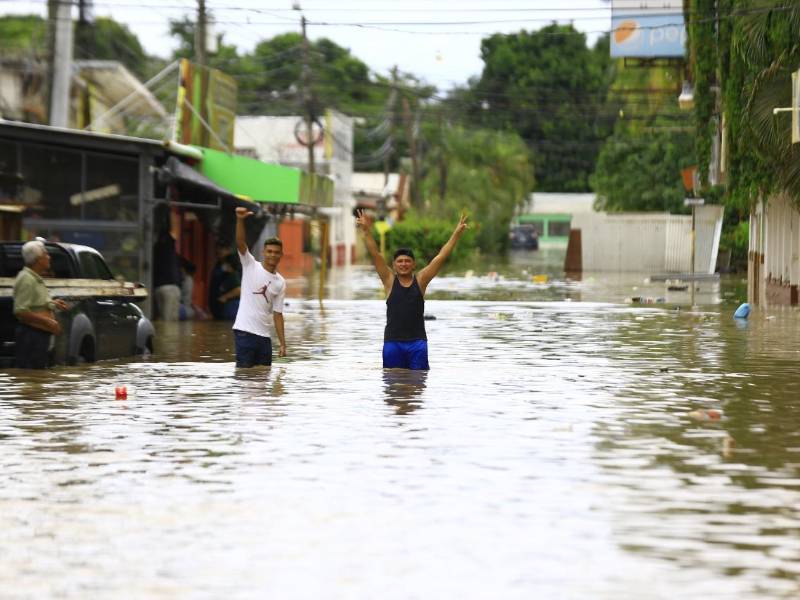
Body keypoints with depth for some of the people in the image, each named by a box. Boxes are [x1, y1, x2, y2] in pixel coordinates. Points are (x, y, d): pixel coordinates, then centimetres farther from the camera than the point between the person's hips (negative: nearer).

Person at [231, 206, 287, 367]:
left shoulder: (280, 283, 11)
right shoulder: (251, 266, 1)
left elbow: (277, 314, 12)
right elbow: (240, 243, -14)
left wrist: (282, 343, 7)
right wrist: (240, 220, -31)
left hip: (264, 335, 5)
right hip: (244, 331, -5)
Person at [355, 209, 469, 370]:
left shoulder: (420, 280, 7)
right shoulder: (390, 280, 5)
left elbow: (441, 257, 4)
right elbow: (375, 254, -2)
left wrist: (457, 233, -1)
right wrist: (366, 231, -12)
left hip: (417, 341, 0)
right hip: (393, 342, 0)